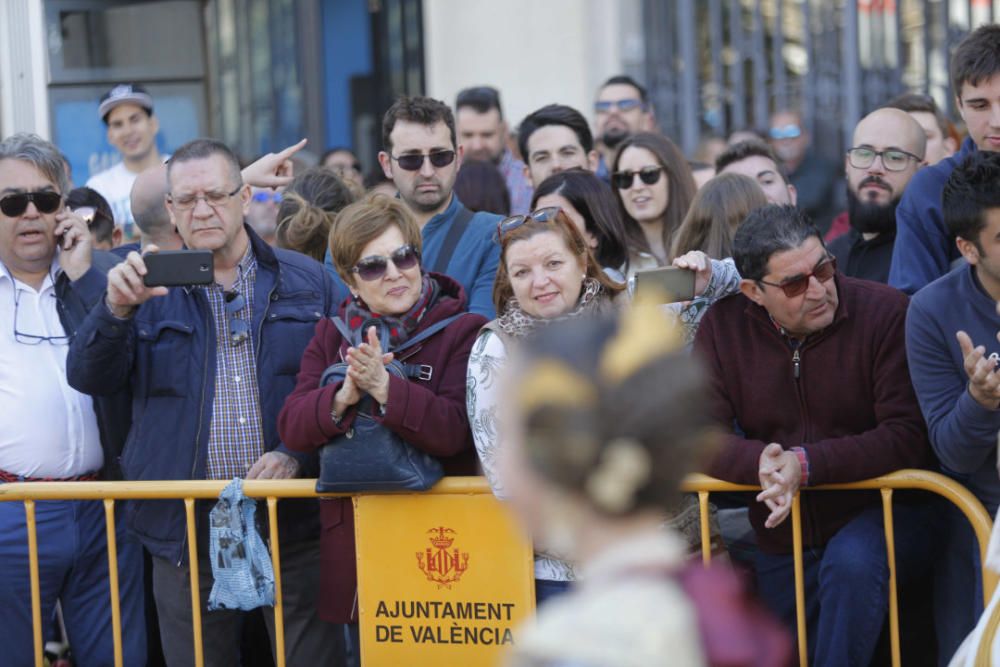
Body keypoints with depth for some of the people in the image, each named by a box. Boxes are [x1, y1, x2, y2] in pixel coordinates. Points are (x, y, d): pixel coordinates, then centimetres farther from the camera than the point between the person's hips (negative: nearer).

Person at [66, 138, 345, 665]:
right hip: (186, 529, 1)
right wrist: (117, 307, -21)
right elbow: (88, 378, -2)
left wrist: (298, 453, -13)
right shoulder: (151, 289, 8)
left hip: (293, 523, -1)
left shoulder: (306, 282, 7)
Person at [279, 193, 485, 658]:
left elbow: (452, 432, -18)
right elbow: (291, 427, -2)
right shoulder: (331, 337, 9)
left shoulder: (462, 332, -6)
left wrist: (384, 386, -29)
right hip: (353, 546, 4)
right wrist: (344, 396, -21)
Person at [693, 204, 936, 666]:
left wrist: (806, 464, -28)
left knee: (851, 563, -35)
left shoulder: (884, 311, -14)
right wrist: (761, 462, -28)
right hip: (780, 542, 4)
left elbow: (905, 439, -19)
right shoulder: (724, 327, -3)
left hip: (875, 513, -4)